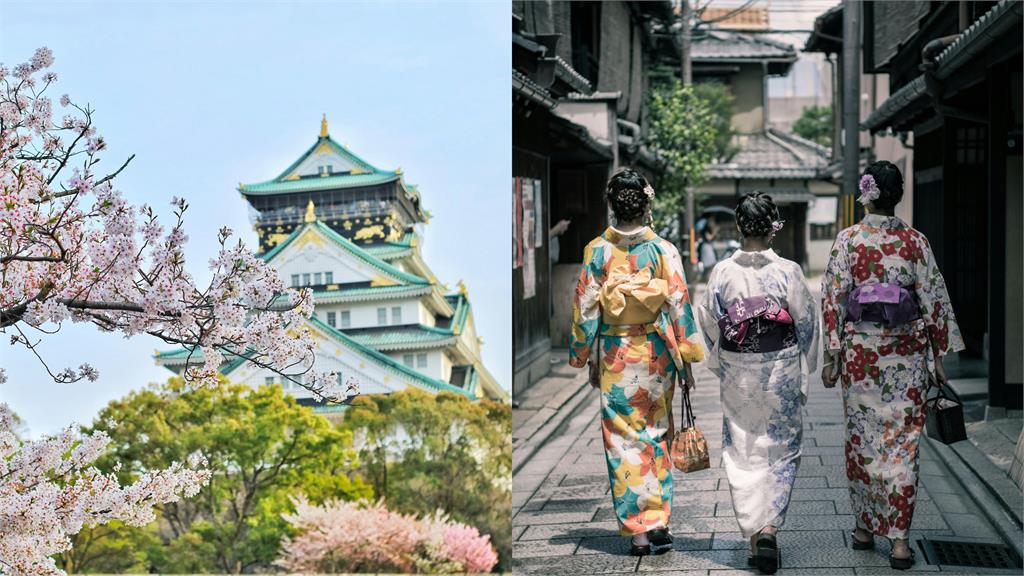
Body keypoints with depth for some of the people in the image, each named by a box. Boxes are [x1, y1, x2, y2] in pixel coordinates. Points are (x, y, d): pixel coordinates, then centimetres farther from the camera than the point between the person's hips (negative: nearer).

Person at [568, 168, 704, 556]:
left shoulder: (596, 251, -4)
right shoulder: (663, 250, -5)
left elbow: (585, 309, -1)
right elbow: (678, 304, -5)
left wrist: (587, 358, 9)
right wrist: (686, 359, 3)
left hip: (614, 355, 0)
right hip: (656, 353, 0)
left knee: (623, 440, 4)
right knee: (656, 437, 13)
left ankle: (638, 531, 3)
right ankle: (658, 522, 11)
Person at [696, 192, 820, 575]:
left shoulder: (722, 273, -7)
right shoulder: (788, 272, -10)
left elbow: (709, 324, 1)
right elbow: (807, 324, -4)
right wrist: (803, 374, 9)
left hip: (737, 374, 1)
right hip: (781, 370, -1)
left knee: (742, 453, 11)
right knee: (780, 451, 9)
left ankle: (752, 533, 11)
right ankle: (769, 527, -4)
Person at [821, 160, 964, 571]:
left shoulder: (848, 240, -4)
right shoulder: (915, 242, -2)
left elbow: (833, 300, -5)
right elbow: (934, 301, 0)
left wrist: (831, 356, 2)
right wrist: (938, 356, 8)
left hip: (860, 349, 0)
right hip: (906, 352, 0)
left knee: (862, 437, 13)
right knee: (902, 441, 2)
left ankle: (864, 527, 21)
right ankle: (898, 538, -2)